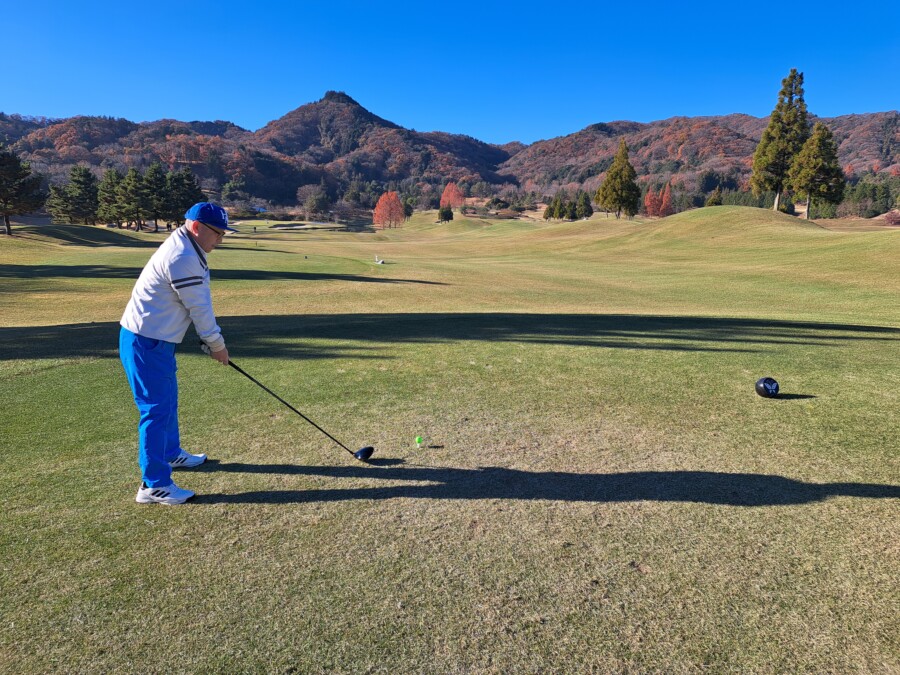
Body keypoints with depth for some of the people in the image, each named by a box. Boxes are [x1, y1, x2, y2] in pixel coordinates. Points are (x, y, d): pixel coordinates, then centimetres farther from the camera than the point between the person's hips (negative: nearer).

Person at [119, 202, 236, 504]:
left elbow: (200, 305, 13)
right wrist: (217, 345, -6)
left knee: (167, 400, 23)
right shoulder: (182, 258, -22)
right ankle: (154, 485, 1)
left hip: (155, 339, 11)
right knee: (157, 409, -6)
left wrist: (212, 340, 10)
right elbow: (199, 308, -17)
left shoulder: (184, 249, 11)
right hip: (145, 342, -11)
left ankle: (171, 454, 42)